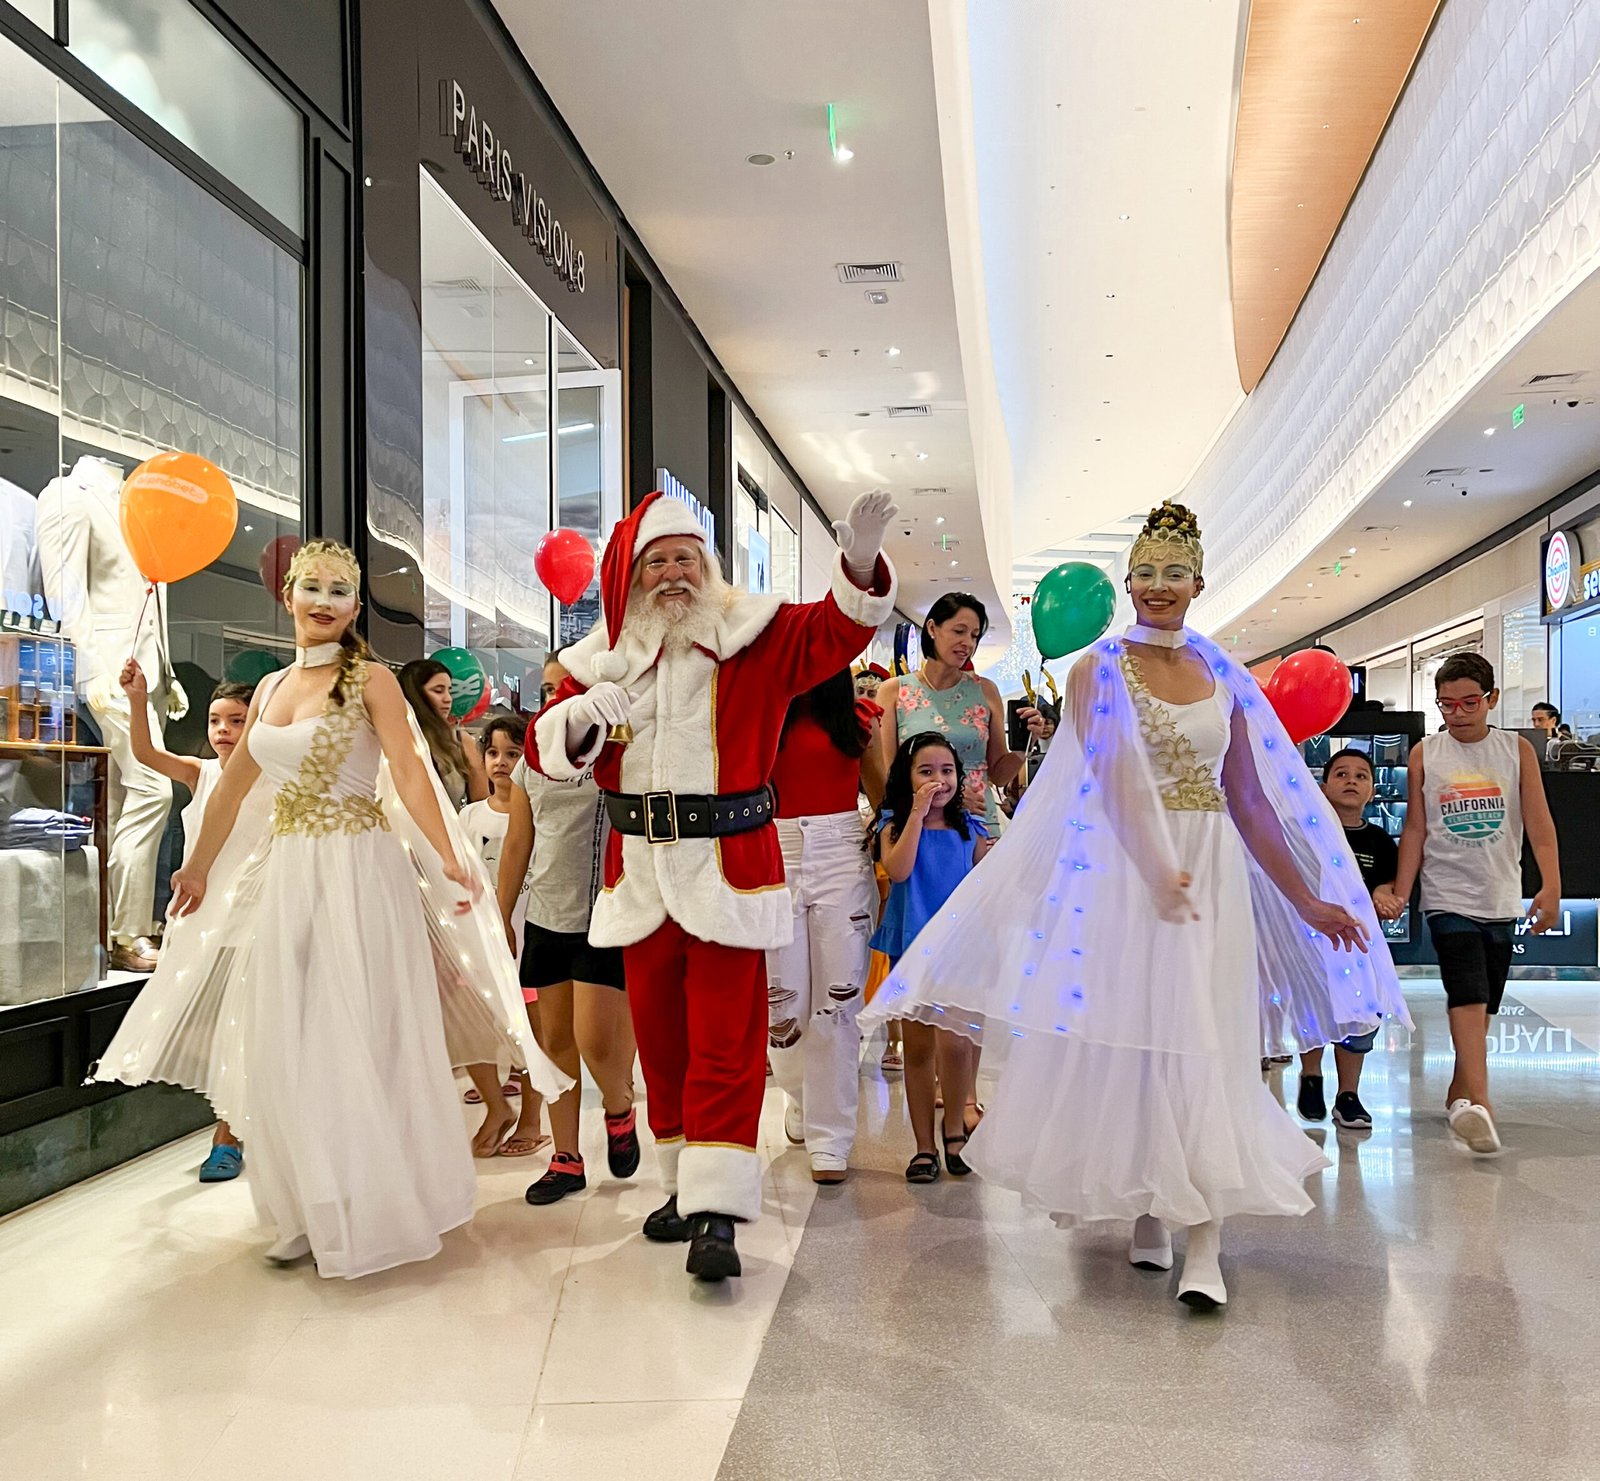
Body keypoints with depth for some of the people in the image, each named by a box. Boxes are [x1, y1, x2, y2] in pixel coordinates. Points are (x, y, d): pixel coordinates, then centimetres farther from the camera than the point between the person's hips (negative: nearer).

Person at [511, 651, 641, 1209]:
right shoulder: (533, 757, 11)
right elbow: (519, 843, 15)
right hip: (547, 915, 5)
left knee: (595, 1039, -11)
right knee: (554, 1040, 8)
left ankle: (620, 1110, 22)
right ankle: (565, 1159, 19)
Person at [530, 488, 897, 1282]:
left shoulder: (749, 635, -1)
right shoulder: (606, 656, 8)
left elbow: (834, 630, -14)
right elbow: (546, 747, 8)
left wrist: (861, 561, -33)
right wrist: (579, 718, -15)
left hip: (727, 871, -4)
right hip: (640, 873, 4)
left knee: (725, 1040, -7)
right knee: (659, 1035, 12)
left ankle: (716, 1211, -5)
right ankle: (685, 1182, 27)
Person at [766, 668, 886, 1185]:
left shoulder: (859, 716, 9)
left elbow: (883, 792, 12)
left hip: (842, 856, 0)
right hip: (776, 854, 1)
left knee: (837, 1001, -3)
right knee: (781, 1001, 2)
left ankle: (829, 1138, 4)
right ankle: (800, 1097, 30)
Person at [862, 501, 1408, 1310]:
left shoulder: (1222, 677, 11)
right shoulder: (1098, 669, 1)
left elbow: (1251, 800, 11)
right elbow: (1111, 782, -12)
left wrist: (1307, 899, 9)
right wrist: (1160, 872, -24)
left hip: (1215, 874, 3)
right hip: (1126, 870, -3)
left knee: (1206, 1046, -2)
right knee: (1131, 1036, 1)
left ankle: (1203, 1245, -2)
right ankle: (1146, 1213, 19)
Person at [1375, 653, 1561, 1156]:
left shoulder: (1517, 750, 3)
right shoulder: (1424, 755, 2)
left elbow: (1539, 823, 0)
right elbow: (1415, 828, 4)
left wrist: (1550, 887, -9)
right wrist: (1400, 891, 0)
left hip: (1500, 898, 2)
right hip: (1448, 896, -2)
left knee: (1484, 1005, 9)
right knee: (1468, 996, -17)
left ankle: (1459, 1094, 23)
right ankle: (1478, 1103, -26)